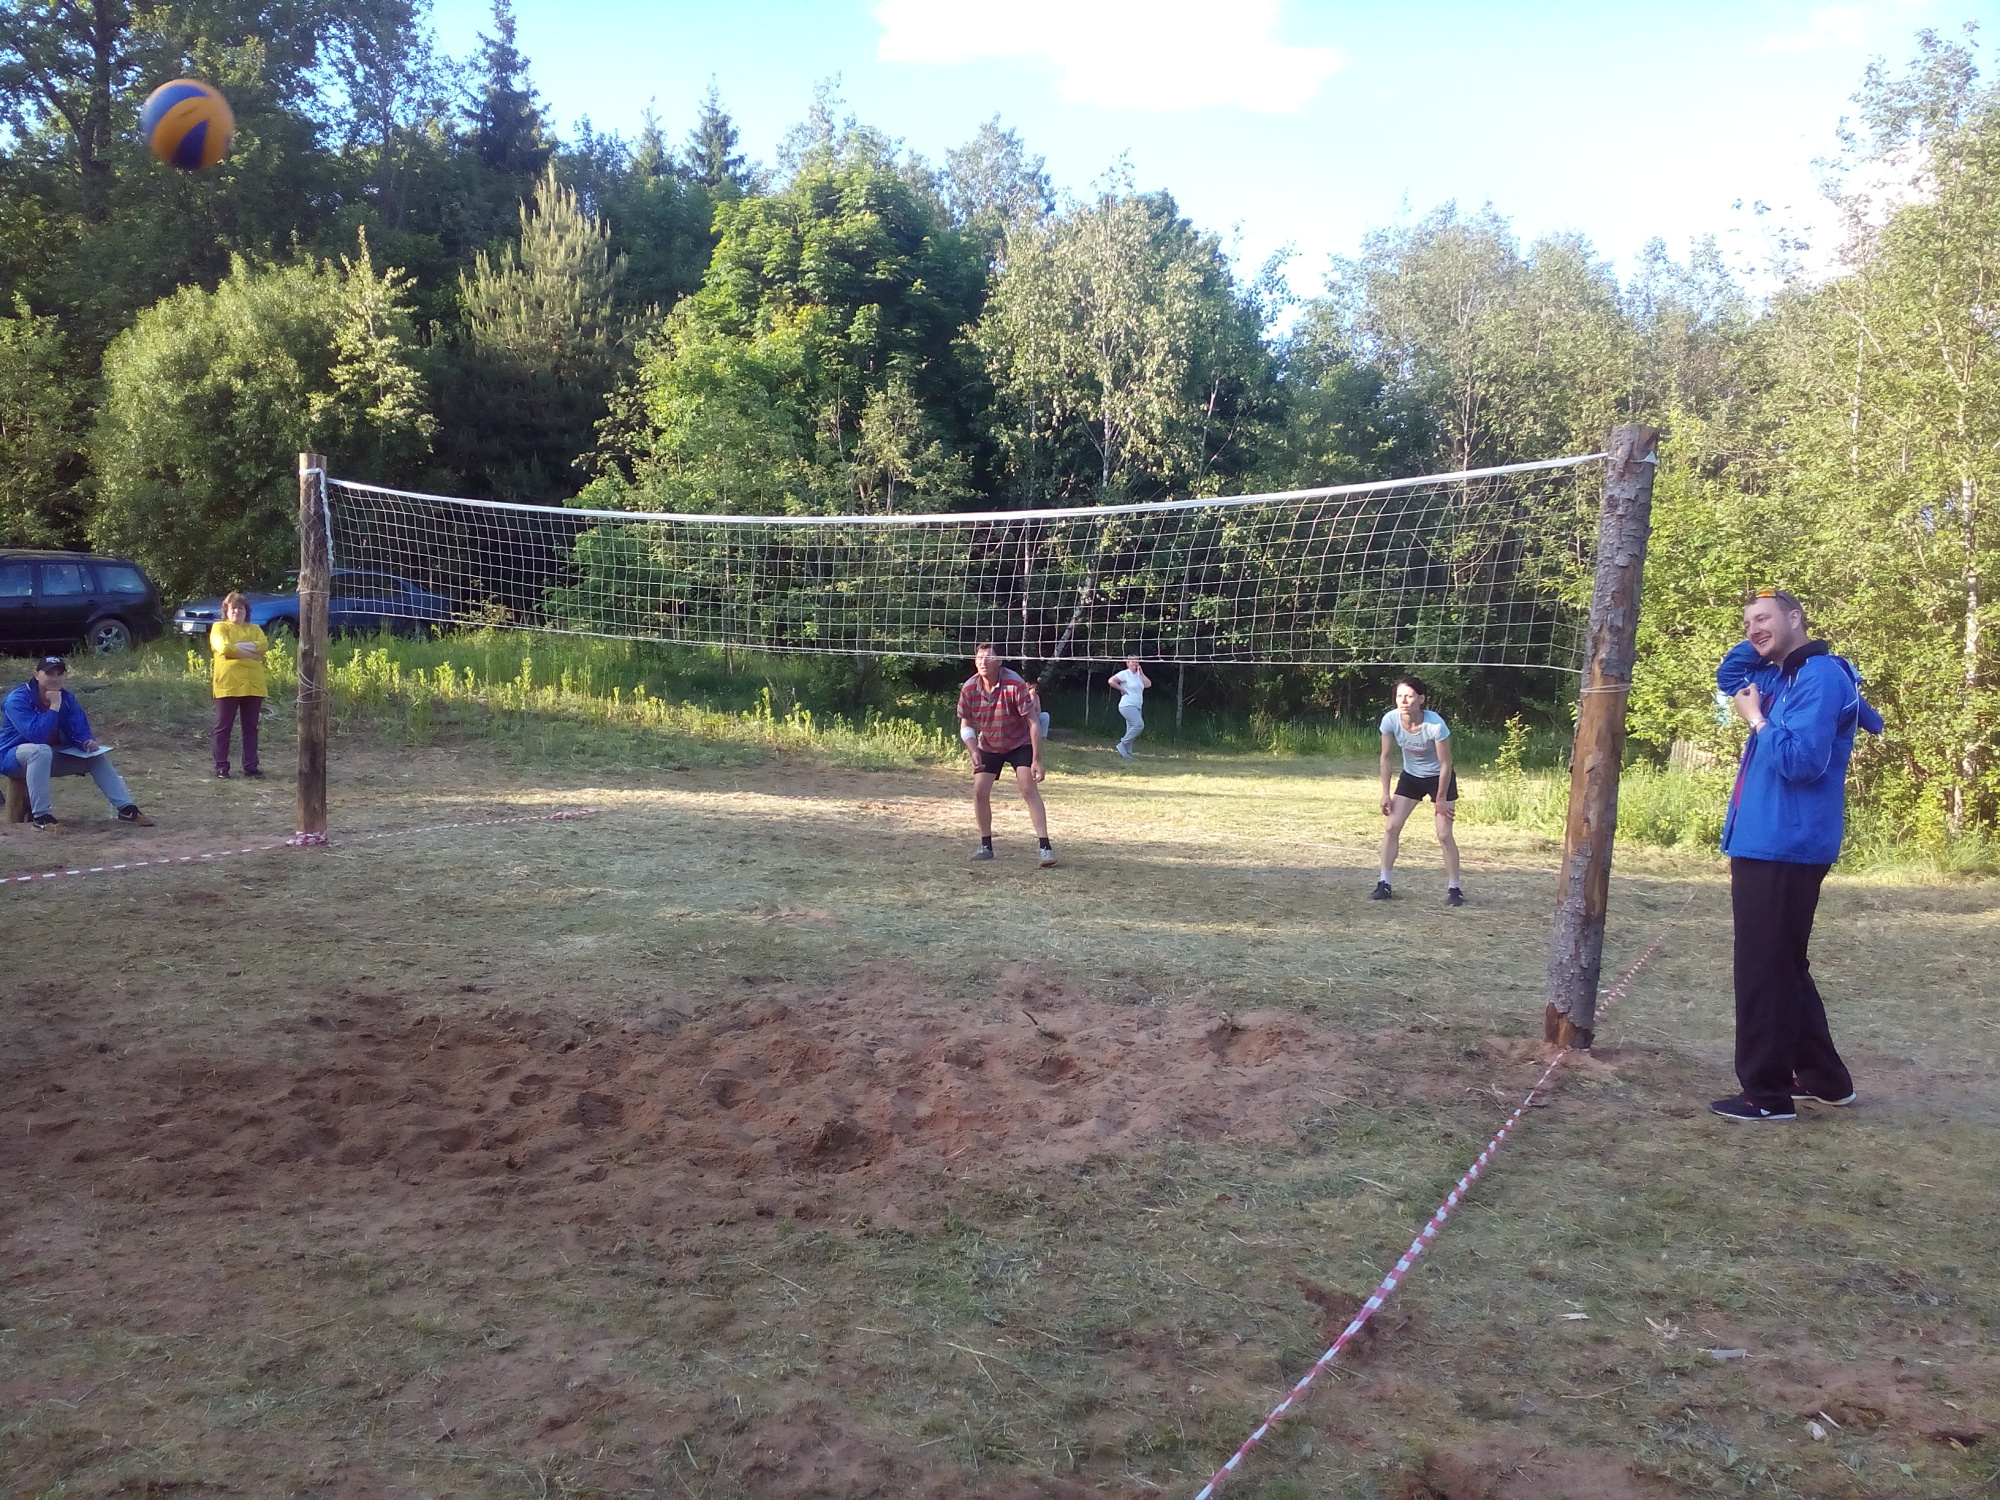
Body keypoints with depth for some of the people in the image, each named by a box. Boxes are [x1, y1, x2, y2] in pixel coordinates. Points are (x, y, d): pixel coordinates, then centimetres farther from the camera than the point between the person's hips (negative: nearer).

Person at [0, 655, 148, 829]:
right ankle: (41, 816, -38)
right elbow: (36, 736, -33)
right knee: (41, 751, -39)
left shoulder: (67, 698, -1)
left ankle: (126, 809, -7)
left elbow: (80, 731, -2)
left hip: (50, 758, 7)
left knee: (96, 755, -4)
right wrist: (54, 707, -32)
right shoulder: (18, 699, -21)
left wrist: (89, 742, -25)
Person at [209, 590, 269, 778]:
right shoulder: (219, 627, 4)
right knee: (223, 727, 1)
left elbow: (264, 645, -4)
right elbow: (224, 648, -15)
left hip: (253, 685, 4)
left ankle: (250, 766, 12)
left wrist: (239, 646, -15)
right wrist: (251, 652, -11)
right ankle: (221, 766, 7)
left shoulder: (255, 629, 17)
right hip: (228, 684, -4)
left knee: (251, 727, 7)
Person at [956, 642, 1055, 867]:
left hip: (1020, 744, -4)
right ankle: (986, 846, 12)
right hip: (988, 746, 4)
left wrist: (1036, 760, -28)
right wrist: (974, 753, -19)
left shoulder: (1015, 684, -29)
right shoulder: (969, 689, -17)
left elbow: (1034, 723, -25)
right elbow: (966, 724, -3)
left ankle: (1045, 847, -19)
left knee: (1029, 789, -18)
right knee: (979, 791, -4)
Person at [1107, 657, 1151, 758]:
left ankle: (1127, 753, 11)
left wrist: (1141, 673, 1)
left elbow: (1148, 684, 6)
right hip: (1127, 705, -8)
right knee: (1139, 724, -22)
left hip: (1137, 707, 8)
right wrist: (1121, 689, -11)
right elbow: (1111, 681, -15)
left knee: (1131, 730, 7)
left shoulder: (1138, 675, 16)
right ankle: (1122, 744, -14)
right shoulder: (1125, 674, -6)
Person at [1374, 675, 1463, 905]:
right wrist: (1386, 793, -7)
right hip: (1410, 776, 4)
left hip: (1439, 778, -4)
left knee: (1444, 835, -8)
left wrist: (1440, 799, -15)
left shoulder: (1435, 725, -32)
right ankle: (1384, 884, 5)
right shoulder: (1390, 720, -22)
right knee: (1391, 828, -3)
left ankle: (1454, 889, 4)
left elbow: (1445, 765, -21)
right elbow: (1385, 757, -7)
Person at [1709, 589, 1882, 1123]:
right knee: (1783, 968, 17)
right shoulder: (1779, 676, 14)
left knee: (1764, 972, -5)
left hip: (1784, 851, -10)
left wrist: (1756, 719, -10)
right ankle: (1824, 1077, 27)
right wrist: (1758, 642, 13)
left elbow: (1801, 760, -23)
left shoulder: (1821, 676, -14)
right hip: (1764, 847, 10)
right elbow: (1728, 678, 31)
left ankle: (1768, 1094, 2)